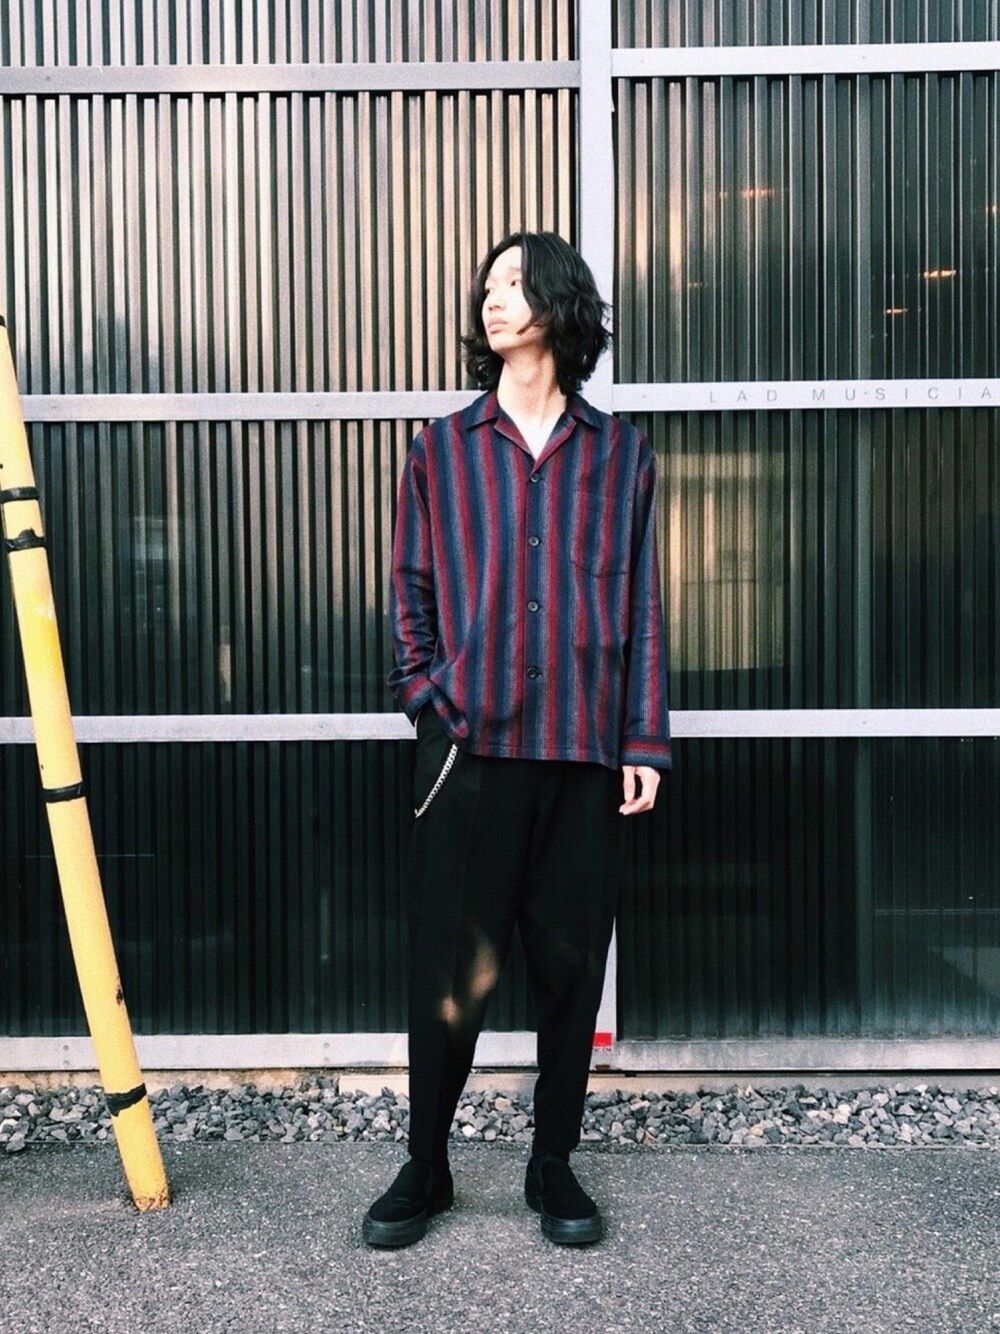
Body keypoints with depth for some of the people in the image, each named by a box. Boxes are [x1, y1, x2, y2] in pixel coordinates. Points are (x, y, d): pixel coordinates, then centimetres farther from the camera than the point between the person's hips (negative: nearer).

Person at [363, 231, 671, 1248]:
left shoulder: (619, 455, 8)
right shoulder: (443, 450, 8)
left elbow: (640, 606, 6)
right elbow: (409, 591, 8)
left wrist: (644, 742, 1)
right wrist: (426, 699, -5)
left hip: (586, 751, 1)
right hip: (469, 748, 0)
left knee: (570, 963, 8)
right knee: (448, 966, 4)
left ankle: (554, 1165, 25)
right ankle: (425, 1166, 22)